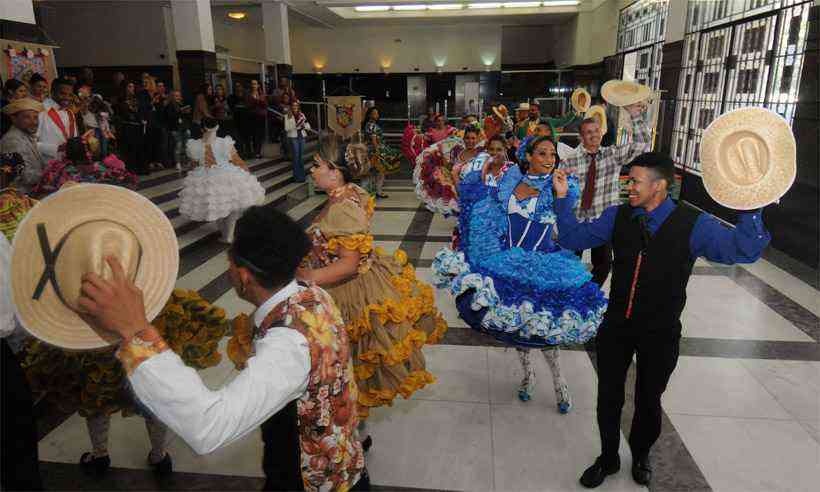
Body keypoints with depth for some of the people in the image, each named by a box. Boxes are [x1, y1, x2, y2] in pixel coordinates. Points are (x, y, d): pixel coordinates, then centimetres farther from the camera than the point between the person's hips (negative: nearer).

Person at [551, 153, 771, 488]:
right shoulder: (617, 216, -4)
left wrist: (750, 208, -33)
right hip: (616, 326, 2)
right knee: (609, 396, 15)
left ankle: (640, 457, 48)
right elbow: (574, 238, 1)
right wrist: (562, 198, -8)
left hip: (660, 334, -2)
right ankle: (608, 458, 40)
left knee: (648, 400, 19)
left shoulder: (693, 225, -13)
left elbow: (743, 250, -20)